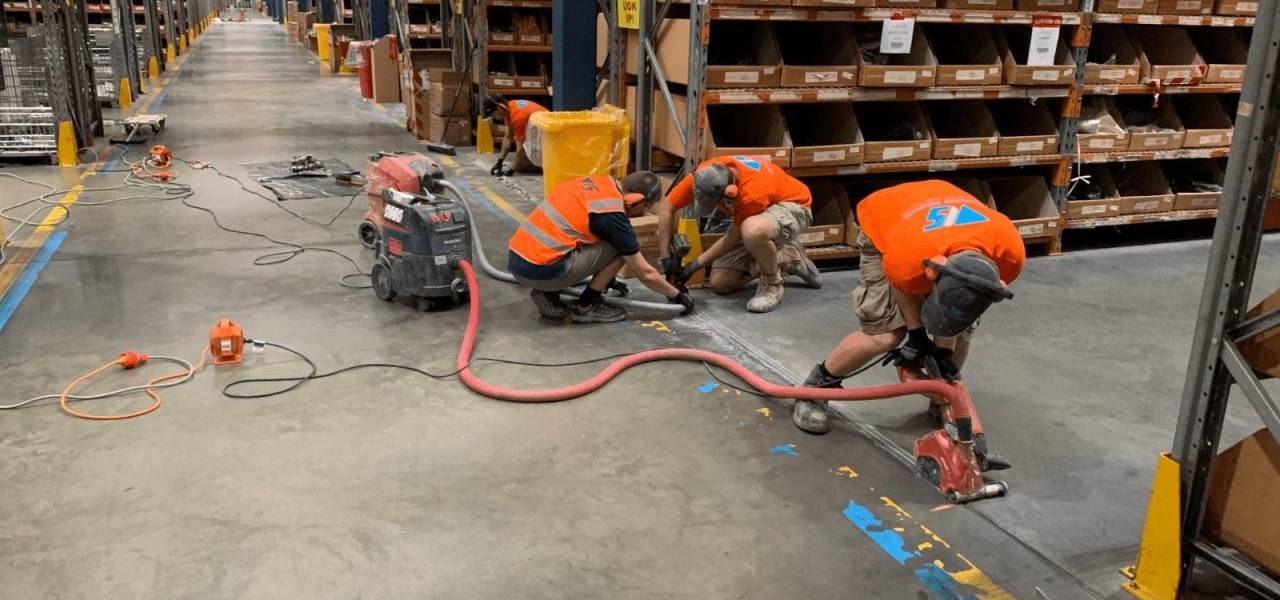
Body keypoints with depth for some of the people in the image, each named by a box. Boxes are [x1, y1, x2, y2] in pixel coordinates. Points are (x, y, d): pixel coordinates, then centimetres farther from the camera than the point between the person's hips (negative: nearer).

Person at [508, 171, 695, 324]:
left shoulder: (596, 182, 13)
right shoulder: (612, 214, -10)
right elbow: (645, 273, -2)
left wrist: (607, 278, 39)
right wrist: (677, 295, 15)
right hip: (539, 270, -8)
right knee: (620, 249, 0)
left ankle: (548, 295, 16)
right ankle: (586, 305, 7)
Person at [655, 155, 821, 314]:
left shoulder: (752, 193, -40)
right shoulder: (705, 175, -24)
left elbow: (733, 238, -24)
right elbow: (666, 207, -14)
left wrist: (696, 264, -18)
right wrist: (666, 258, -17)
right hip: (755, 217, 7)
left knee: (753, 230, -44)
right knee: (719, 284, 0)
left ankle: (772, 285, -15)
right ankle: (787, 258, 16)